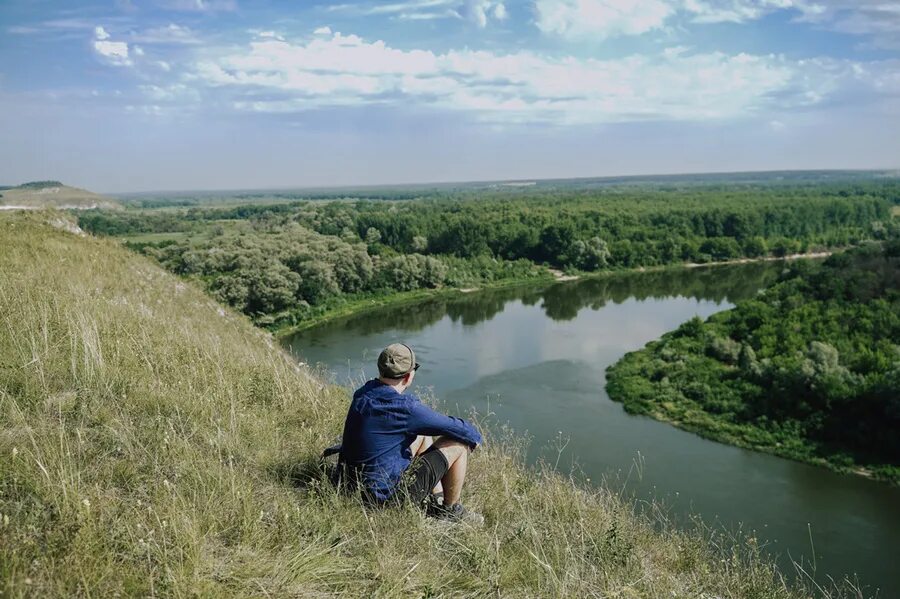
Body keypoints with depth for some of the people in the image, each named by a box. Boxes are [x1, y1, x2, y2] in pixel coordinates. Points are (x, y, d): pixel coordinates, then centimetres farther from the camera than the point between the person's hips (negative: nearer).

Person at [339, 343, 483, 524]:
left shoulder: (363, 393, 0)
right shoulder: (404, 407, -25)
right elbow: (453, 427, -14)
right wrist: (475, 437, 8)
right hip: (389, 494, -8)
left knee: (423, 434, 24)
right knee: (459, 444, 0)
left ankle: (436, 500, 30)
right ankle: (450, 509, 18)